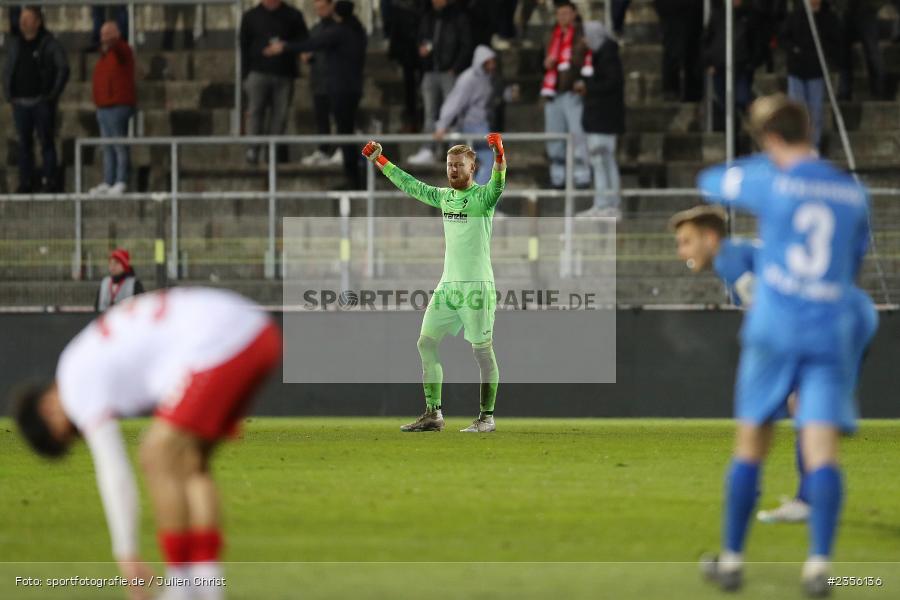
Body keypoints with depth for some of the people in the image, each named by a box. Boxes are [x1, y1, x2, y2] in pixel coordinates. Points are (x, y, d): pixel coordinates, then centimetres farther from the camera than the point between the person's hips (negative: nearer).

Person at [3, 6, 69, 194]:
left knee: (46, 142, -2)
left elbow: (63, 69, -7)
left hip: (42, 102, -5)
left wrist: (54, 94, -11)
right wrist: (8, 93, 8)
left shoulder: (49, 44, -4)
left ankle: (50, 181, 1)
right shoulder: (15, 44, 12)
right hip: (20, 103, 5)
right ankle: (25, 183, 8)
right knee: (24, 144, 5)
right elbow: (7, 71, 20)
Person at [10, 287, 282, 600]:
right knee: (188, 460, 18)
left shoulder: (79, 379, 2)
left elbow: (113, 473, 0)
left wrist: (126, 556, 5)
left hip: (222, 340, -10)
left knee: (159, 458, -2)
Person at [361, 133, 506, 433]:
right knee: (426, 344, 5)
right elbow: (411, 186, 24)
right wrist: (380, 161, 27)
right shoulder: (444, 197, 12)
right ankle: (433, 414, 10)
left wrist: (499, 156, -47)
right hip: (448, 284, 8)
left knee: (482, 350, -3)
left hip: (477, 285, -7)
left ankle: (487, 417, 3)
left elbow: (497, 185, -29)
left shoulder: (482, 197, -7)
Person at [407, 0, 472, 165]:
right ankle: (427, 151, 3)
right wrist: (422, 49, 0)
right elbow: (421, 40, 25)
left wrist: (455, 69, -11)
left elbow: (466, 46, -3)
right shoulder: (428, 18, 15)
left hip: (450, 73, -5)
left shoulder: (458, 18, -1)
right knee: (430, 114, 4)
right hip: (430, 72, 5)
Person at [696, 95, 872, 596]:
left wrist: (770, 165, 26)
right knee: (822, 449, -6)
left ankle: (733, 559, 16)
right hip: (833, 333, 2)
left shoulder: (771, 183, -5)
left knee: (751, 446, 11)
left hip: (773, 330, -2)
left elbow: (710, 183, 14)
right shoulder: (854, 193, 6)